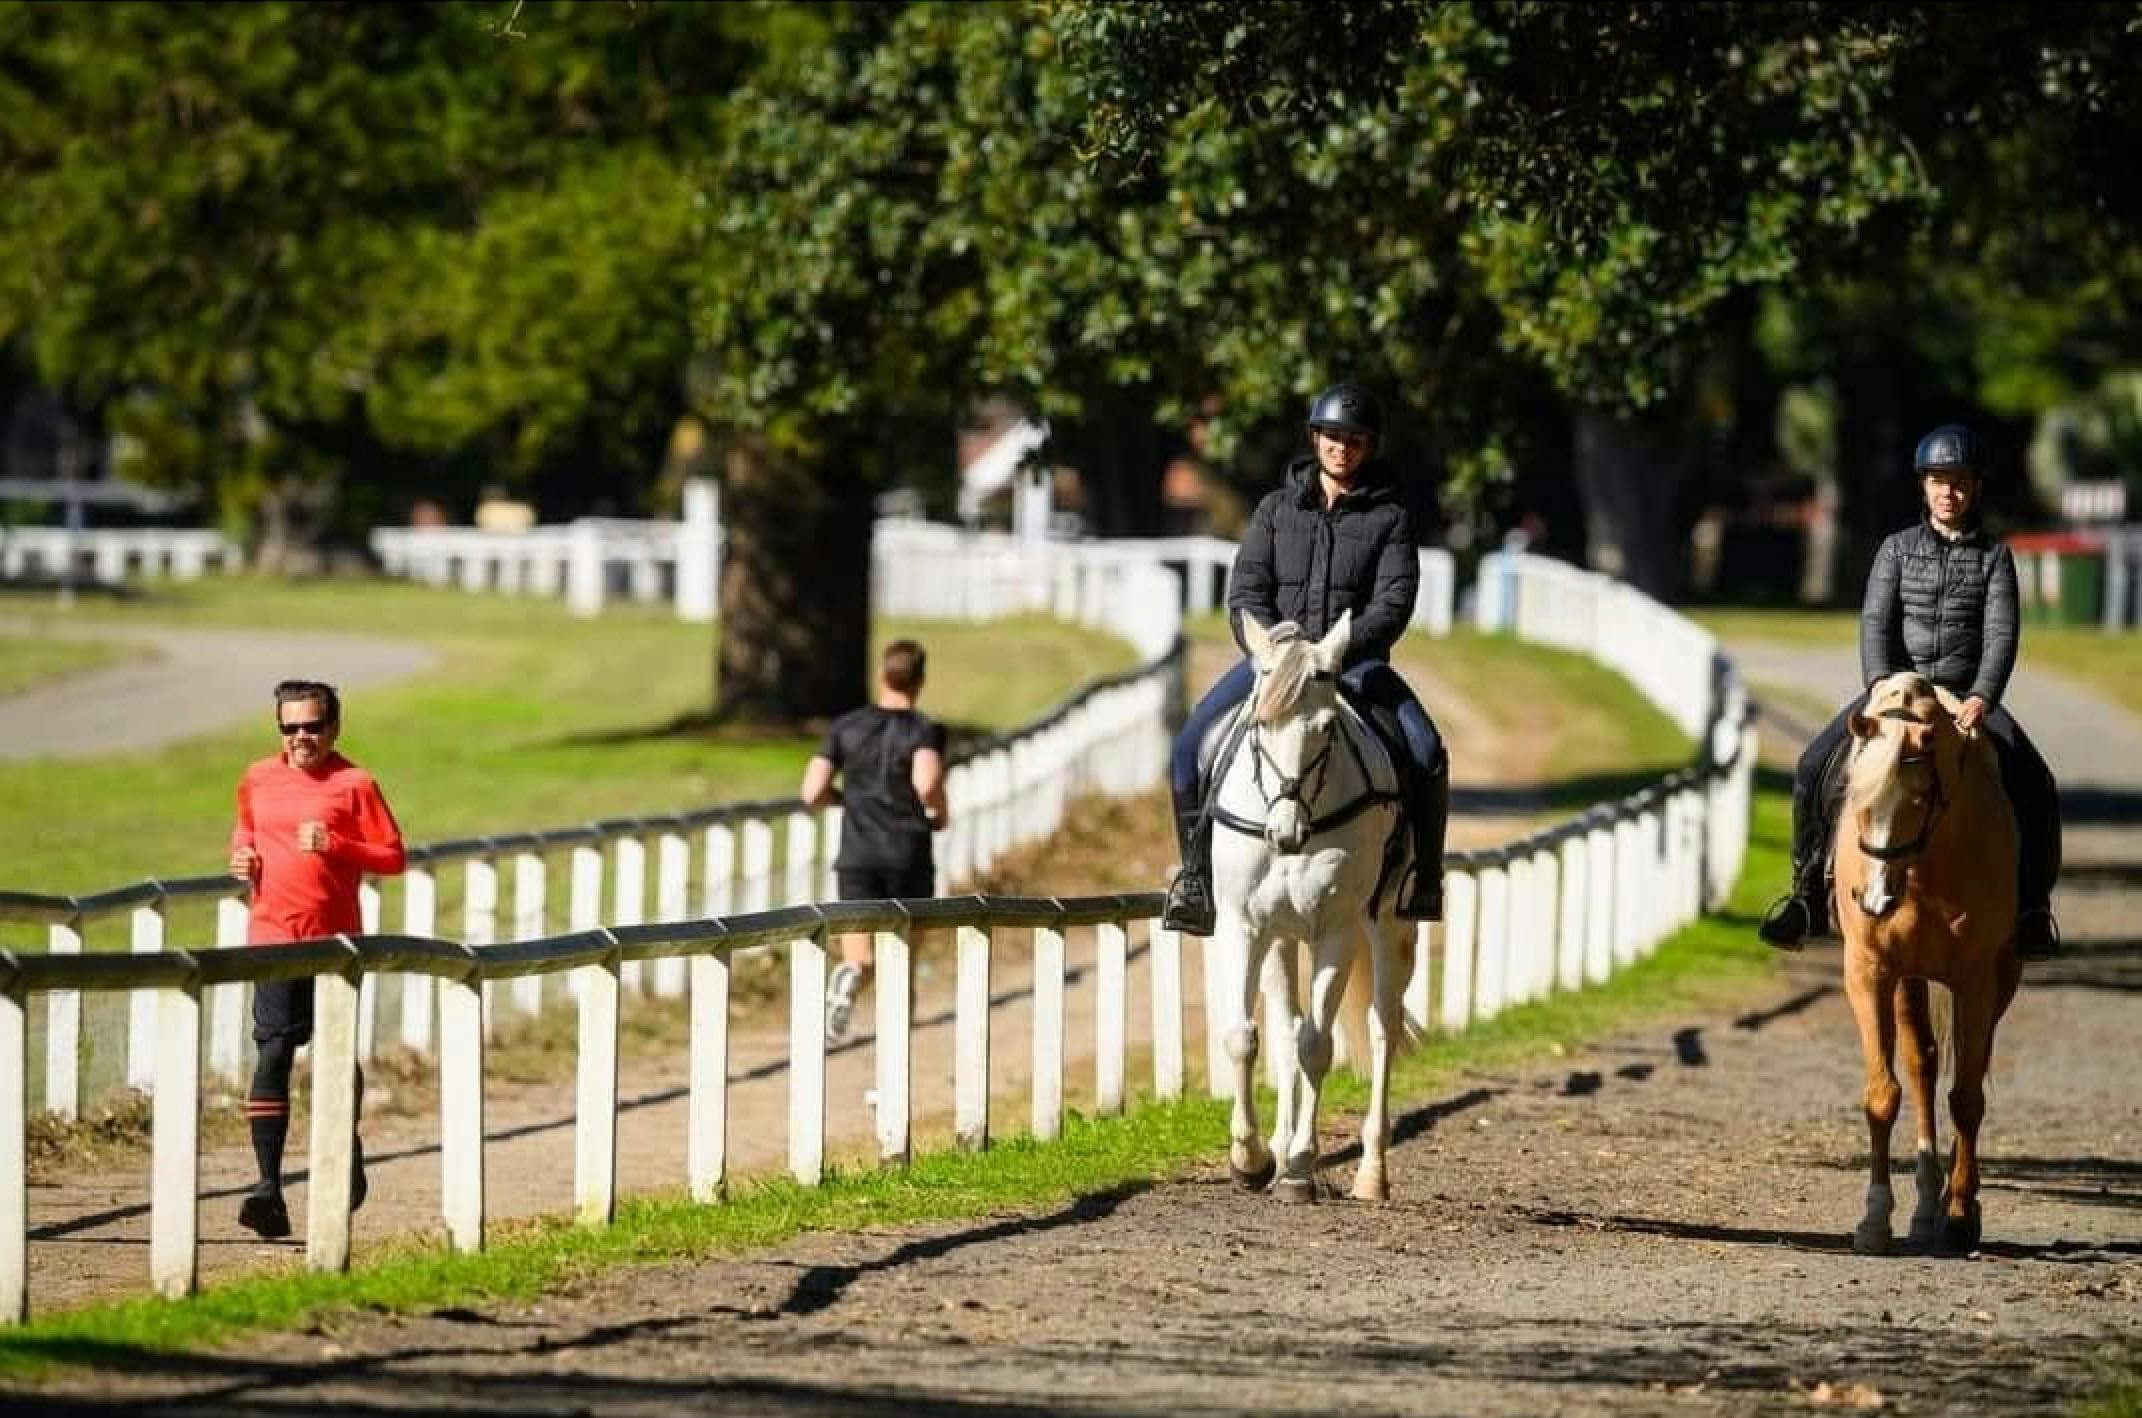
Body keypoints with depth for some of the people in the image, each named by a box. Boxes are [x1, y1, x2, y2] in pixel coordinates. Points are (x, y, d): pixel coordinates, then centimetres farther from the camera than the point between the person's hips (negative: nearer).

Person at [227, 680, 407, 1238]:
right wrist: (242, 855, 7)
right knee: (273, 1053, -9)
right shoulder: (257, 780, 9)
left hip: (335, 938, -2)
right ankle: (268, 1187, -14)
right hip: (272, 934, 2)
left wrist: (335, 845, -17)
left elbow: (393, 857, -3)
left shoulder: (354, 785, -2)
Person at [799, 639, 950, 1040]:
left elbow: (812, 792, 0)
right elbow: (926, 782, -24)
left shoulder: (846, 727, 5)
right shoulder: (926, 730, -5)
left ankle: (848, 978, -38)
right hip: (909, 857, -1)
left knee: (861, 961, -1)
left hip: (857, 857, 1)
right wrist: (940, 812, -2)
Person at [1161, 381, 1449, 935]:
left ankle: (1424, 874, -7)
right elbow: (1245, 594, 2)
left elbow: (1392, 606, -5)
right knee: (1191, 748, -18)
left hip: (1356, 661, -1)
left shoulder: (1389, 518, 5)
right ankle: (1196, 872, -4)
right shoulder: (1277, 510, 10)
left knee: (1426, 753, -25)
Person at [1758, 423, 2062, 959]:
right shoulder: (1898, 550, 7)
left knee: (2033, 784, -24)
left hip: (1968, 694, -1)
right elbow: (1875, 623, -4)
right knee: (1814, 767, -19)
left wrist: (1981, 699, -24)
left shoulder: (1994, 556, 5)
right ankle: (1808, 893, -6)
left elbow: (2001, 633, -7)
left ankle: (2031, 906, -11)